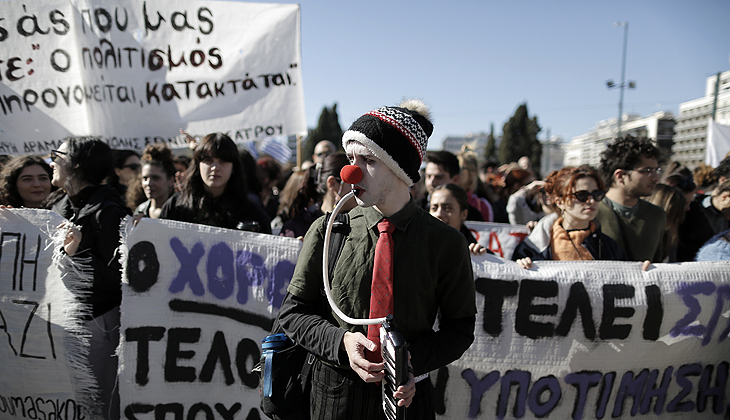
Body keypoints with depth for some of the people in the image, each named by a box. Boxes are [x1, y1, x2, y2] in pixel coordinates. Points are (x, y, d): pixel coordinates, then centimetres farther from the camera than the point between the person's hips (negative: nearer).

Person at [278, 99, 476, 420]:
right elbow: (292, 312, -1)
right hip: (332, 393, 1)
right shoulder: (328, 231, -8)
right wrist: (341, 341, -18)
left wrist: (413, 359, -18)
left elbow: (459, 328, -1)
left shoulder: (445, 243, -9)